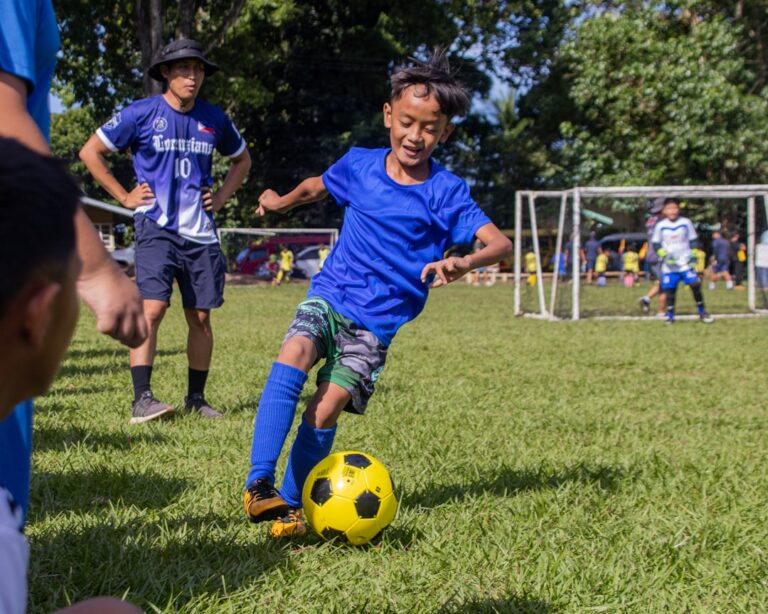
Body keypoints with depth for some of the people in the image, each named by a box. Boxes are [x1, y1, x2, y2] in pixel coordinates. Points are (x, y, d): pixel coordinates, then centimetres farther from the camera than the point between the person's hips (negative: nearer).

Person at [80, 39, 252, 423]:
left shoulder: (214, 119, 9)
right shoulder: (142, 113, -3)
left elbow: (241, 160, 26)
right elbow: (90, 152, 3)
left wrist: (222, 196, 12)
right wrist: (124, 197, 0)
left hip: (201, 232, 4)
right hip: (157, 228, -4)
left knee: (200, 317, 5)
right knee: (152, 308, -17)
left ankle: (196, 398, 17)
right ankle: (141, 400, -16)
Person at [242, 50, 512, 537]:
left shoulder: (447, 192, -8)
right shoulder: (359, 164, 3)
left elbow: (500, 243, -21)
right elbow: (318, 186, 26)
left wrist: (462, 264, -38)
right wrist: (283, 201, 29)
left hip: (379, 323, -1)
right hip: (330, 296, 2)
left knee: (325, 410, -15)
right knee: (294, 354, -29)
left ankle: (290, 503, 5)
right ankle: (259, 484, -30)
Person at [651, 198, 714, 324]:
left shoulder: (686, 223, 2)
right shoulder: (660, 226, 2)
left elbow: (693, 241, 8)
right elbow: (656, 244, 7)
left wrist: (693, 256, -2)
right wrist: (664, 255, -9)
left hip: (686, 263, 0)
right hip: (669, 265, 0)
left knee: (695, 285, -10)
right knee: (670, 290, -1)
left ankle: (702, 312, 3)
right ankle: (670, 316, 12)